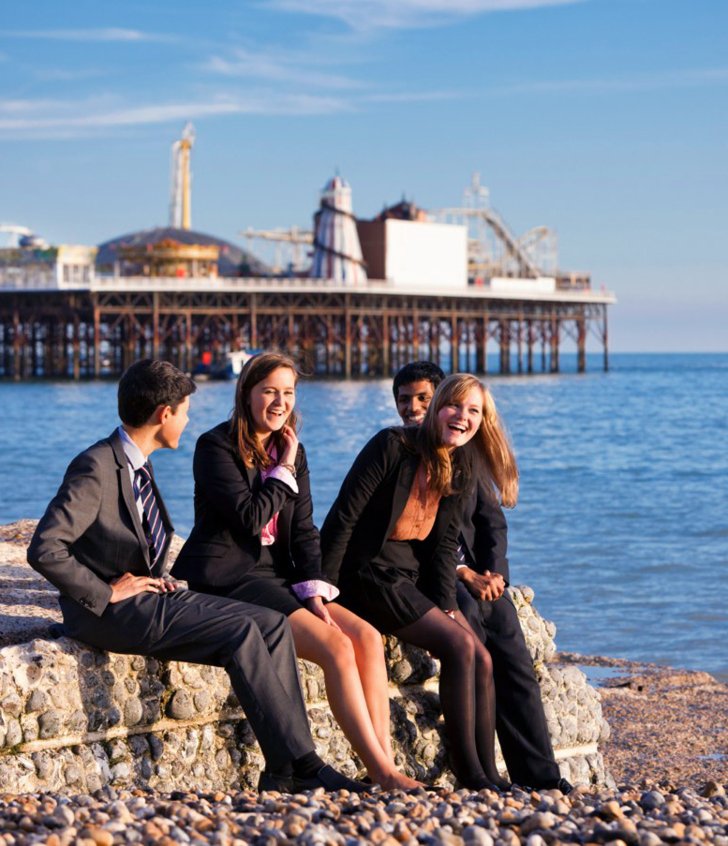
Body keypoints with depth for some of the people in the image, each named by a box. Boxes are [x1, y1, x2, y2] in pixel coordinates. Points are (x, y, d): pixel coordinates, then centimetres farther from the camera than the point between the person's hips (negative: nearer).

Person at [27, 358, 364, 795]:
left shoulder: (139, 464, 15)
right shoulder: (96, 468, -15)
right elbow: (45, 550, -23)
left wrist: (159, 579, 9)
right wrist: (107, 593, -18)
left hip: (148, 595, 9)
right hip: (110, 612, -9)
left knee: (273, 624, -8)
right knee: (241, 631, -23)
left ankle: (283, 773, -13)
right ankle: (300, 763, -19)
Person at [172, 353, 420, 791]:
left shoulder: (291, 450, 14)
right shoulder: (216, 446, -8)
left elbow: (304, 531, 10)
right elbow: (250, 519, -18)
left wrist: (313, 591, -4)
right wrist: (283, 471, -7)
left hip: (273, 575, 8)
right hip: (224, 581, -7)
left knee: (368, 637, -13)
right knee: (336, 647, -23)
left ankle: (387, 765, -17)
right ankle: (383, 773, -21)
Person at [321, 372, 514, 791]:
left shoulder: (460, 467, 7)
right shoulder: (393, 446, -14)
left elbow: (443, 542, 9)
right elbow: (343, 517, -15)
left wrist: (448, 605, -3)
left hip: (416, 576, 7)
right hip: (371, 573, -7)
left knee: (482, 659, -8)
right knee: (459, 646, -20)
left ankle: (489, 774, -5)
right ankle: (469, 772, -16)